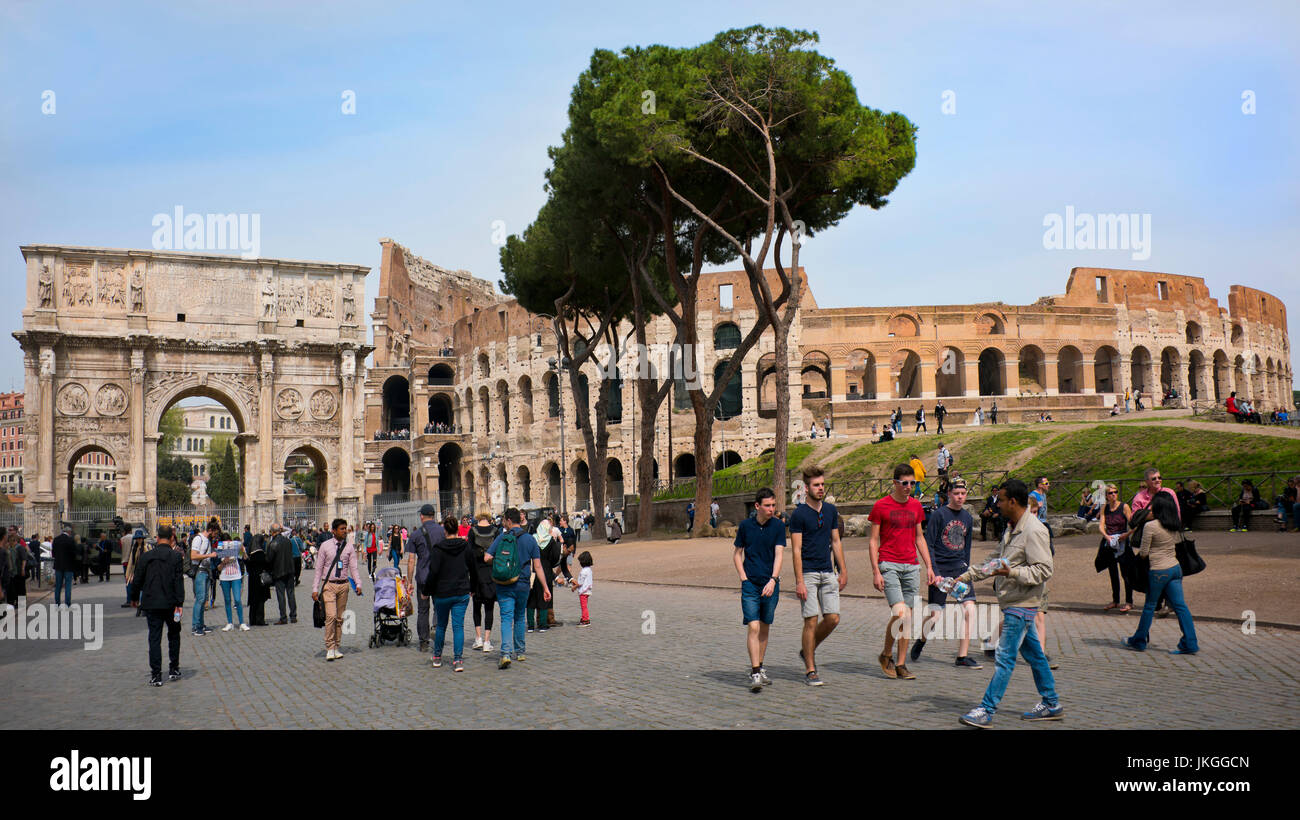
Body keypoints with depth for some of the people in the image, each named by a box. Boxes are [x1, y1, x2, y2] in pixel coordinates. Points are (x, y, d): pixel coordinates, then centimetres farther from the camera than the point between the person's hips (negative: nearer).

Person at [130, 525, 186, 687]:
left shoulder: (146, 557, 0)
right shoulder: (176, 556, -6)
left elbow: (137, 581, 4)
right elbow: (179, 581, -10)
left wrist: (135, 595, 22)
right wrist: (179, 603, -8)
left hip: (151, 603, 1)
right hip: (170, 603, -1)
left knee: (154, 638, 4)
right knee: (173, 635, 17)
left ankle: (156, 676, 1)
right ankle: (173, 670, 19)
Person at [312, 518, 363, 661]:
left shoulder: (350, 546, 4)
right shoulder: (325, 546, -1)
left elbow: (353, 567, 2)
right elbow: (319, 568, 2)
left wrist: (358, 584, -12)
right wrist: (315, 589, -2)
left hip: (343, 585, 3)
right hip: (328, 585, -3)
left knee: (340, 617, 8)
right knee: (331, 616, -13)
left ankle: (336, 647, 18)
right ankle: (329, 649, -7)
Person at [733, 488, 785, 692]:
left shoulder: (778, 526, 0)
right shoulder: (745, 526, 1)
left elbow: (778, 555, -6)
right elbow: (737, 554, 10)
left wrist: (773, 580, -20)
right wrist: (744, 578, -2)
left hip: (771, 585, 1)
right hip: (750, 584, -1)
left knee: (765, 628, 11)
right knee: (753, 627, -10)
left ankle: (759, 668, 26)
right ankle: (755, 675, -11)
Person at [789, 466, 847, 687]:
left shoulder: (831, 510, 11)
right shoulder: (799, 514, -8)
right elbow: (796, 550, -10)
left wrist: (843, 571, 15)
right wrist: (799, 582, -15)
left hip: (828, 573, 6)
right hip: (808, 573, -6)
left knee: (833, 618, 1)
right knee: (811, 621, -6)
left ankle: (807, 650, 26)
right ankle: (810, 671, 4)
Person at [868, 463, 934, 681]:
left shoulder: (916, 506, 11)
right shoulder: (881, 506, -3)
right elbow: (873, 541, -2)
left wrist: (929, 566, 12)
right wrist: (875, 571, -9)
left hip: (912, 566, 5)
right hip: (888, 565, -5)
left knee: (908, 617, 4)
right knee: (899, 613, -16)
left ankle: (901, 665, 12)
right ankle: (886, 655, 6)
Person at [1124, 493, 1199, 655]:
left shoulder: (1150, 526, -13)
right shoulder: (1174, 527, 7)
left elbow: (1144, 552, -8)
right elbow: (1178, 545, 16)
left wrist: (1138, 551, 13)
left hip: (1159, 570, -6)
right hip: (1175, 567, 6)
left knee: (1149, 606, 6)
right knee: (1180, 606, 6)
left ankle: (1139, 641, 18)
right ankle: (1190, 644, 4)